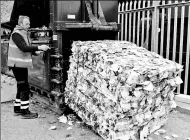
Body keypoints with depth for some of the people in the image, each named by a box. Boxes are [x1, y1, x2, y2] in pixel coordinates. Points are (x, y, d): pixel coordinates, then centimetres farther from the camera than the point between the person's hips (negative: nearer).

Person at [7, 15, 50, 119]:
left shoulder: (24, 33, 15)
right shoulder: (16, 34, -14)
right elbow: (24, 48, -26)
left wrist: (36, 51, 0)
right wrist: (39, 47, -29)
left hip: (22, 65, 10)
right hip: (17, 65, -10)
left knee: (21, 88, 16)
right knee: (24, 88, -7)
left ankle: (17, 109, 26)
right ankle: (25, 111, 0)